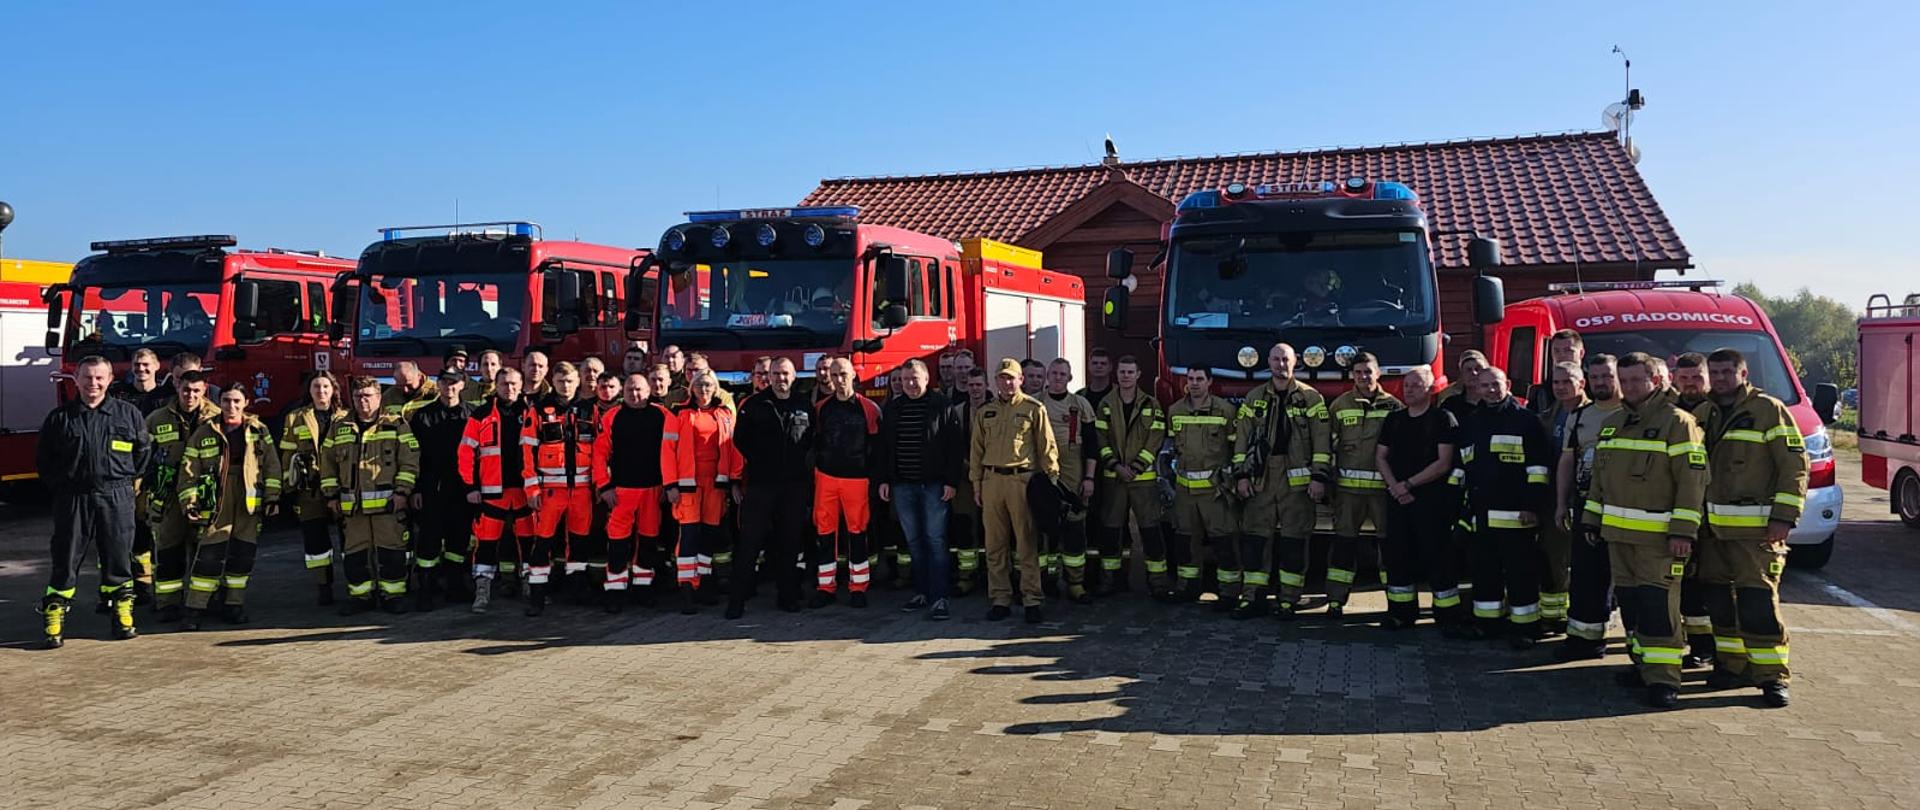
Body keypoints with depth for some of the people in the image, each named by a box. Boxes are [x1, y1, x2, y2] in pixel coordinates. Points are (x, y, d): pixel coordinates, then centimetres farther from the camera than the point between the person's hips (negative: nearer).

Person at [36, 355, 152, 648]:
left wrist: (126, 481, 7)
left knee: (118, 560, 6)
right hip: (72, 499, 0)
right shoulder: (60, 417, 5)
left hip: (116, 499, 0)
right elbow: (44, 459, 12)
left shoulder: (128, 413, 4)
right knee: (66, 562, 2)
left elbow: (144, 451, 12)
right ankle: (54, 624, 6)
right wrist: (60, 486, 4)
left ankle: (123, 617, 16)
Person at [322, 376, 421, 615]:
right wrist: (333, 495, 10)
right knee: (355, 552, 8)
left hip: (388, 502, -4)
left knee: (391, 551, -1)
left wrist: (402, 491, -10)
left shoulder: (396, 425, 1)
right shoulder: (339, 428, 12)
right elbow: (328, 464, 17)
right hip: (352, 504, 4)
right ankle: (360, 596, 18)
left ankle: (393, 595, 8)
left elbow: (410, 461, -3)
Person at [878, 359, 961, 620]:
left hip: (933, 485, -4)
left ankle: (939, 598, -5)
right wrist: (884, 479, 7)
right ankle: (921, 592, 18)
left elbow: (953, 445, -6)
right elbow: (883, 447, 14)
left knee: (935, 540, -5)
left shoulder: (941, 405, -3)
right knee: (914, 541, 9)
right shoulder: (892, 408, 10)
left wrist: (950, 481, -11)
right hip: (902, 485, 5)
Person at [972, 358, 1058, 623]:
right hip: (992, 480, 4)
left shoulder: (1034, 409, 3)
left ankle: (1032, 600, 2)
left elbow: (1047, 447, 2)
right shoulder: (985, 412, 14)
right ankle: (1000, 599, 12)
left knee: (1027, 543, -2)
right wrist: (977, 485, 12)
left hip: (1023, 479, -4)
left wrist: (1051, 479, -4)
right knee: (995, 544, 6)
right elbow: (976, 450, 17)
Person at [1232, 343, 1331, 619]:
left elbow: (1323, 439, 0)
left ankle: (1289, 601, 6)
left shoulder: (1311, 397, 4)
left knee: (1294, 542, 0)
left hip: (1297, 481, -2)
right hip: (1260, 480, 2)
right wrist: (1241, 475, 3)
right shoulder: (1254, 398, 11)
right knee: (1254, 539, 2)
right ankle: (1254, 597, 9)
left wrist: (1319, 477, -8)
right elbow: (1241, 438, 10)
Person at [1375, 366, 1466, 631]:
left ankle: (1449, 616, 1)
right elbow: (1380, 457, 11)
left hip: (1432, 499, -5)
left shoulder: (1443, 419, -3)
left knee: (1437, 557, -5)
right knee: (1397, 556, 6)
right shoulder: (1394, 420, 14)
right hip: (1398, 500, 5)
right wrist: (1394, 486, -6)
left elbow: (1444, 463, -11)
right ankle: (1401, 612, 16)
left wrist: (1409, 484, -13)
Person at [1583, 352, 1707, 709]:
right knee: (1629, 601, 12)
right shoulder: (1613, 424, 16)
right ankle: (1642, 664, 24)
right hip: (1618, 533, 7)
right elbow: (1599, 477, 23)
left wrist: (1683, 531, -17)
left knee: (1657, 605, -10)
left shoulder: (1677, 422, -7)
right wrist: (1592, 518, 18)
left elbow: (1693, 479, -12)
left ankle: (1663, 677, -8)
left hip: (1658, 536, -7)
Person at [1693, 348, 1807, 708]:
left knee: (1758, 601, -8)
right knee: (1718, 598, 9)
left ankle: (1772, 675, -2)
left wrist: (1784, 517, -13)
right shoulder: (1702, 414, 15)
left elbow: (1794, 465, -7)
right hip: (1712, 527, 6)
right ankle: (1732, 664, 21)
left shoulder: (1769, 410, -4)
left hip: (1756, 528, -6)